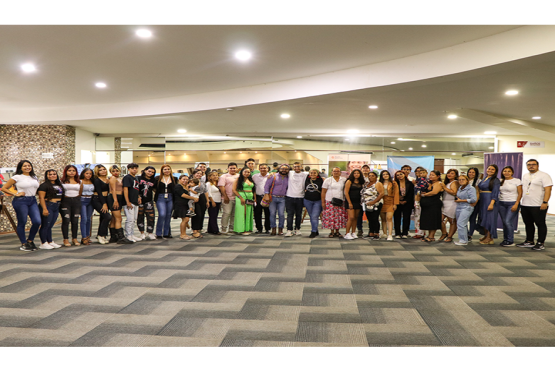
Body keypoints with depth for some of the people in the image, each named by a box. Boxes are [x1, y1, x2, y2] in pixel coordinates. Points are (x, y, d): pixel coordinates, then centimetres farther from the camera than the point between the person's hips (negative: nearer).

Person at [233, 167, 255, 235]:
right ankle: (242, 229, -3)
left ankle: (248, 229, 13)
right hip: (242, 198, -6)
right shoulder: (238, 179, -3)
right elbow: (234, 190, -9)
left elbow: (254, 190, 18)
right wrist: (241, 198, -15)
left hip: (250, 198, 6)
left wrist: (255, 198, 5)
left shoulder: (251, 180, 15)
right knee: (242, 213, -6)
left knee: (249, 213, 6)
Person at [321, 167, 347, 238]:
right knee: (331, 217, -4)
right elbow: (323, 192, 2)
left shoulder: (344, 180, 9)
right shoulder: (327, 180, 4)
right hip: (330, 202, -2)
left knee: (339, 217, 2)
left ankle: (337, 232, 13)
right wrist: (323, 202, -5)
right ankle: (332, 232, 6)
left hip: (341, 202, 2)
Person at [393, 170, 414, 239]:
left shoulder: (410, 183, 6)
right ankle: (397, 233, 4)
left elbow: (411, 194, 2)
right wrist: (398, 201, -8)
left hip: (407, 203, 0)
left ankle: (405, 233, 6)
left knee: (406, 218, 0)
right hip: (397, 203, 0)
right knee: (397, 218, -1)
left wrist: (405, 201, -7)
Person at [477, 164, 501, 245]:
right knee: (483, 218, 10)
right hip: (482, 201, 8)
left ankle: (489, 238, -1)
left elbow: (495, 193, -14)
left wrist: (491, 203, -23)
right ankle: (486, 236, 20)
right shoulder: (484, 179, 15)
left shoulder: (495, 181, -8)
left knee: (488, 218, -6)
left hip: (490, 201, -8)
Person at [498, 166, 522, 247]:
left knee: (508, 221, -12)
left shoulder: (517, 181, -3)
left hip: (512, 203, -5)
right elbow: (497, 192, 13)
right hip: (501, 204, 5)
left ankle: (511, 241, -2)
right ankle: (505, 239, 15)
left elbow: (520, 194, -5)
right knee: (504, 222, 6)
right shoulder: (500, 181, 10)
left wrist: (516, 204, -13)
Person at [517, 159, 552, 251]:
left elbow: (547, 190, -13)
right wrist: (520, 203, 16)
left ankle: (540, 243, 6)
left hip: (539, 206, -7)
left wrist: (545, 202, -21)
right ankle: (529, 242, 23)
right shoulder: (525, 176, 15)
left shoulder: (544, 175, -6)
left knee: (540, 224, 1)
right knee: (528, 224, 13)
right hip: (525, 205, 7)